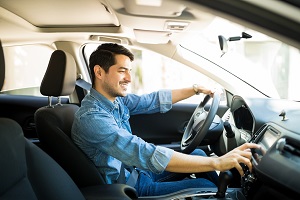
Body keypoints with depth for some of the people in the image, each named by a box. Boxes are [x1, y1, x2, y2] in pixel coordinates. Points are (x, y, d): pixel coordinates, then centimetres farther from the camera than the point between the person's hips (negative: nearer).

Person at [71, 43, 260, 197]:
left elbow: (154, 101, 9)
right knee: (203, 186, -14)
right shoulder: (92, 117, -31)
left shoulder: (117, 98, -5)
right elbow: (147, 155, -40)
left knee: (198, 154, 9)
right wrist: (216, 162, -40)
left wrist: (196, 89, 9)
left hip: (139, 169, 9)